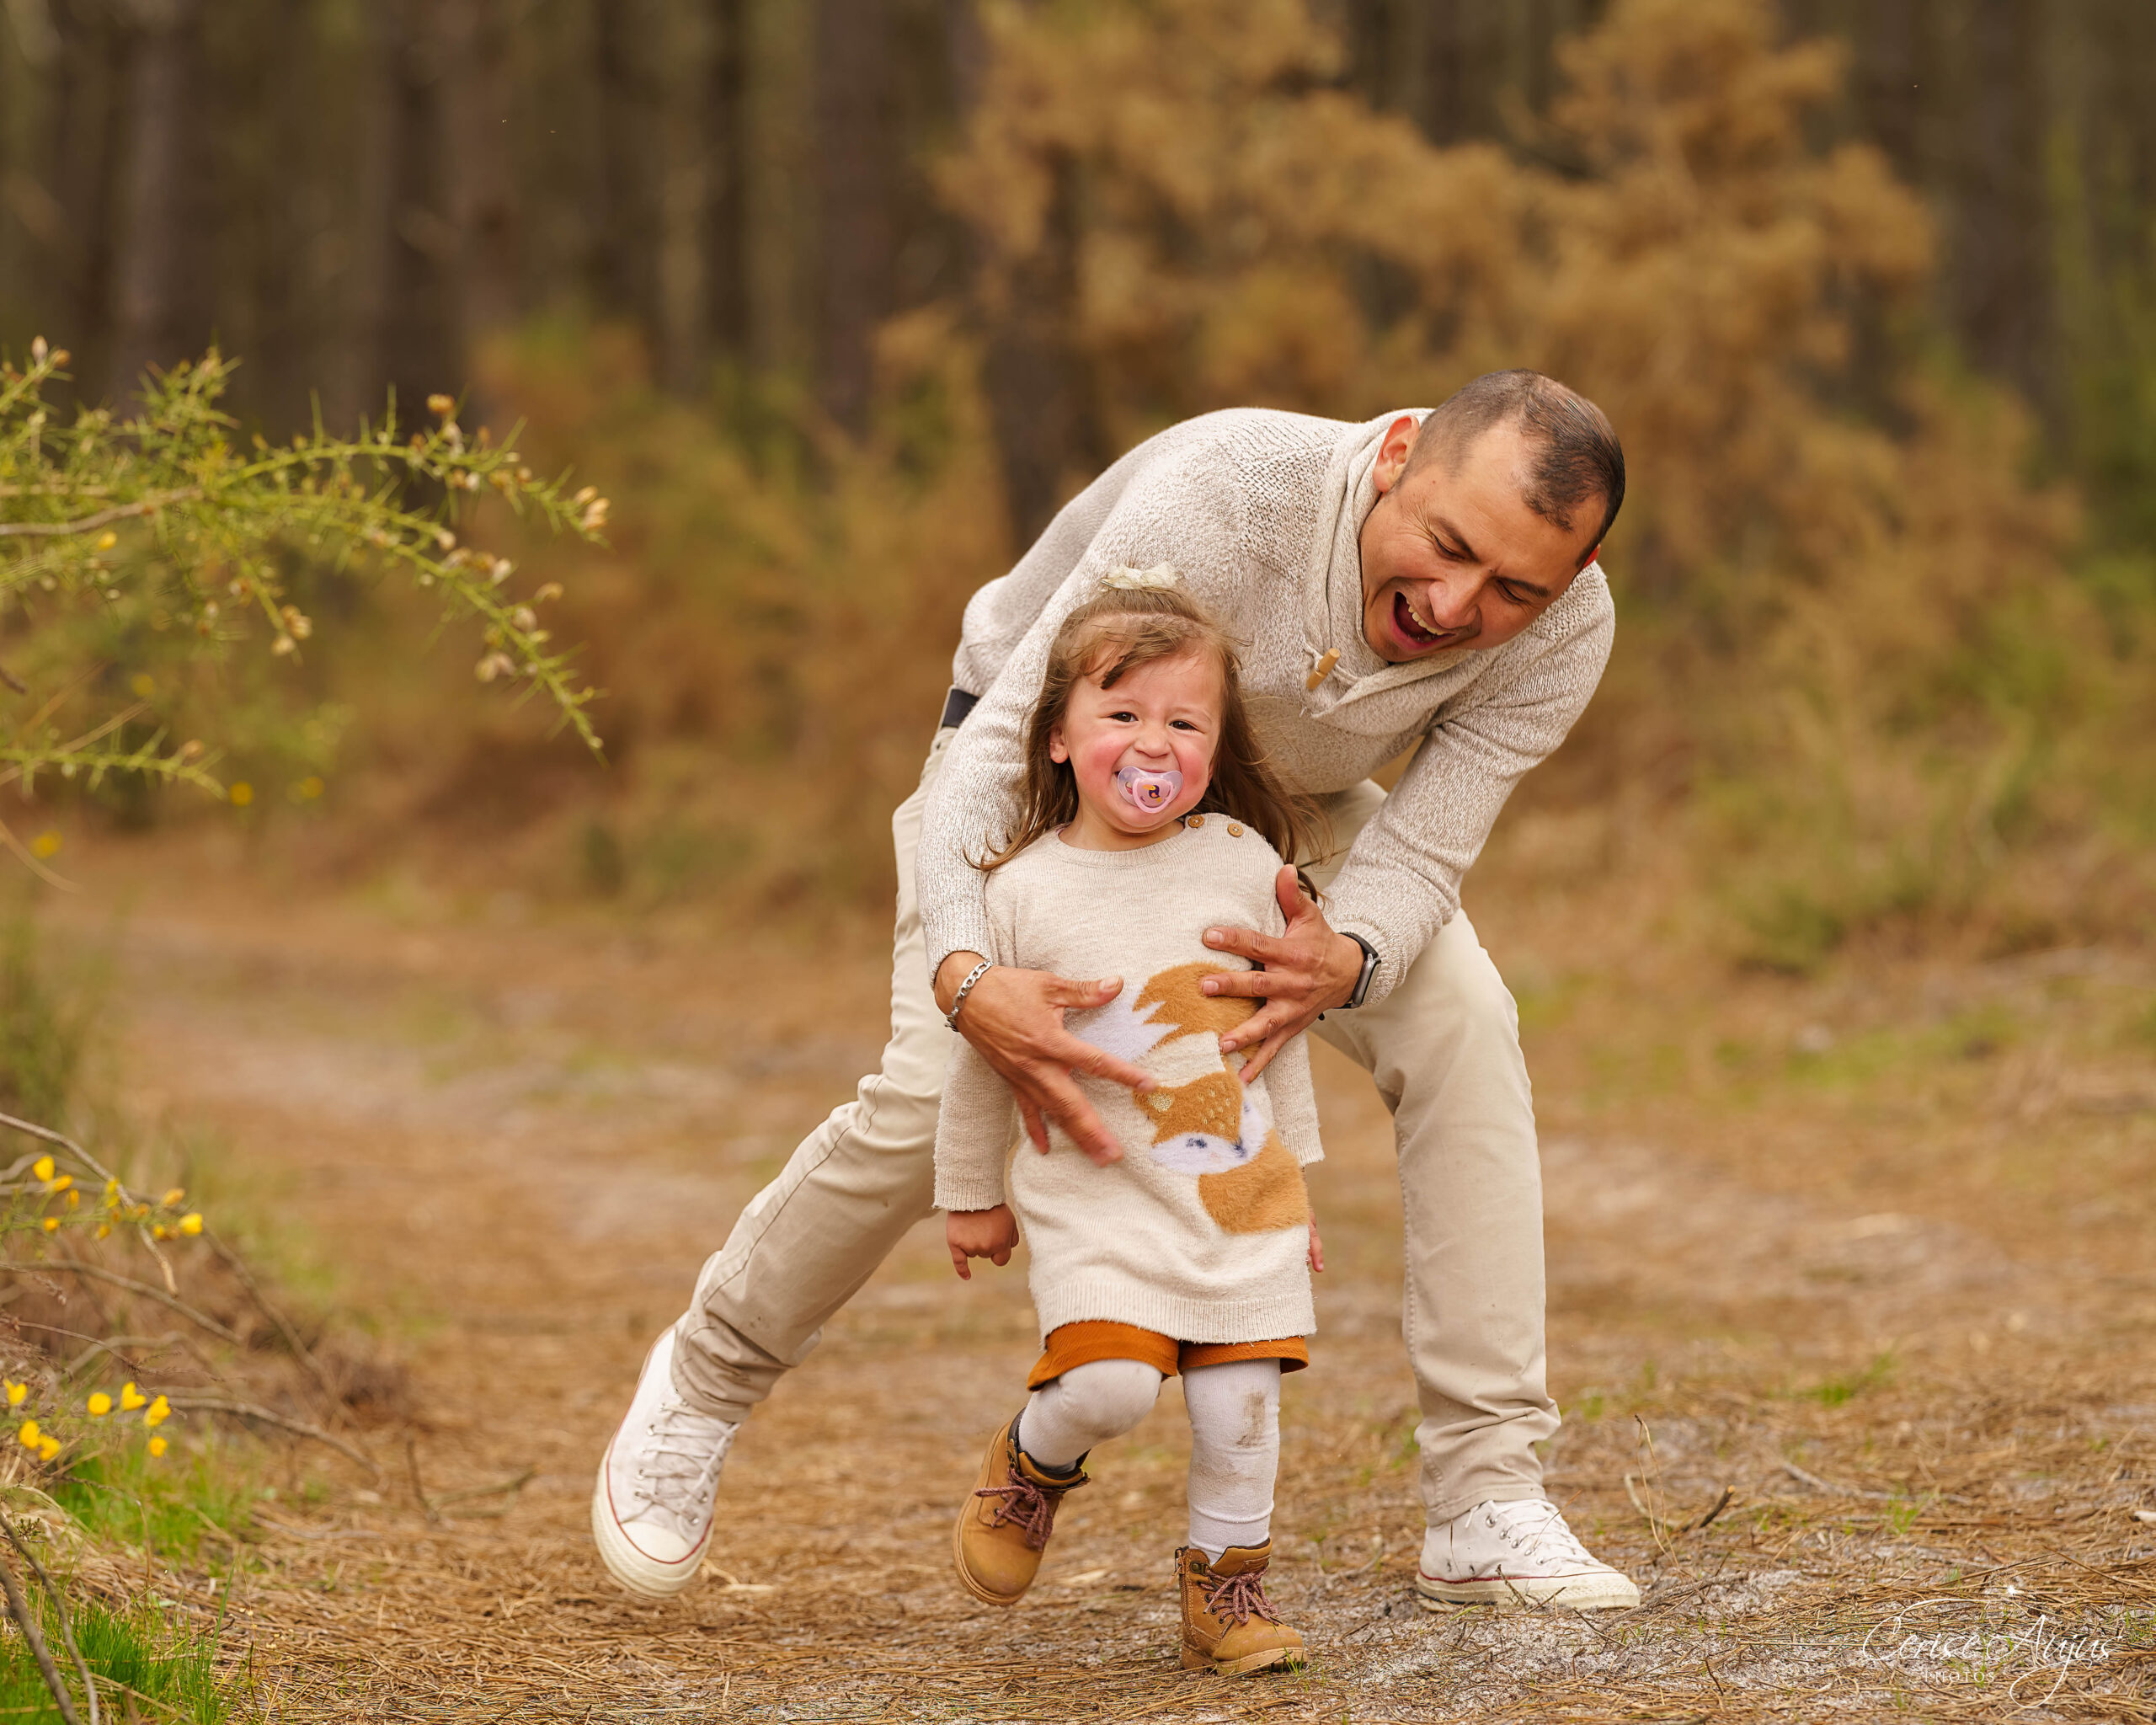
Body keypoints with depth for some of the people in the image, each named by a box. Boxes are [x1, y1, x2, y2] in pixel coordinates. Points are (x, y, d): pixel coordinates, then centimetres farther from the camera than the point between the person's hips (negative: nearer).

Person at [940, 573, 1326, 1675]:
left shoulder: (1242, 860, 0)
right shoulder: (1025, 893, -7)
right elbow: (979, 1056, 4)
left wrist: (1295, 1170, 16)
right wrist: (970, 1195, 11)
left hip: (1241, 1187, 3)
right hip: (1096, 1196, -3)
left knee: (1241, 1399, 1)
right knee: (1109, 1382, -20)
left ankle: (1224, 1585, 21)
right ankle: (1035, 1460, 13)